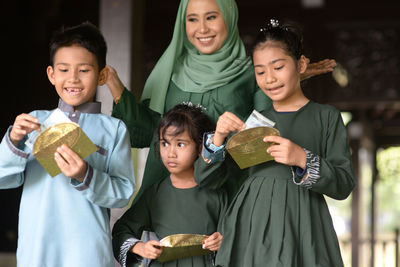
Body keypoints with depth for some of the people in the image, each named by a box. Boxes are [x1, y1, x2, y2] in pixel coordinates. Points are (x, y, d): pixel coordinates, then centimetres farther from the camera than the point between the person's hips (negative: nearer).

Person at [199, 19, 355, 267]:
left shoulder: (326, 116, 4)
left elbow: (344, 185, -3)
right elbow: (205, 178, 10)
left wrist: (303, 160, -17)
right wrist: (218, 138, -6)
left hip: (300, 228, -3)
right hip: (251, 227, 3)